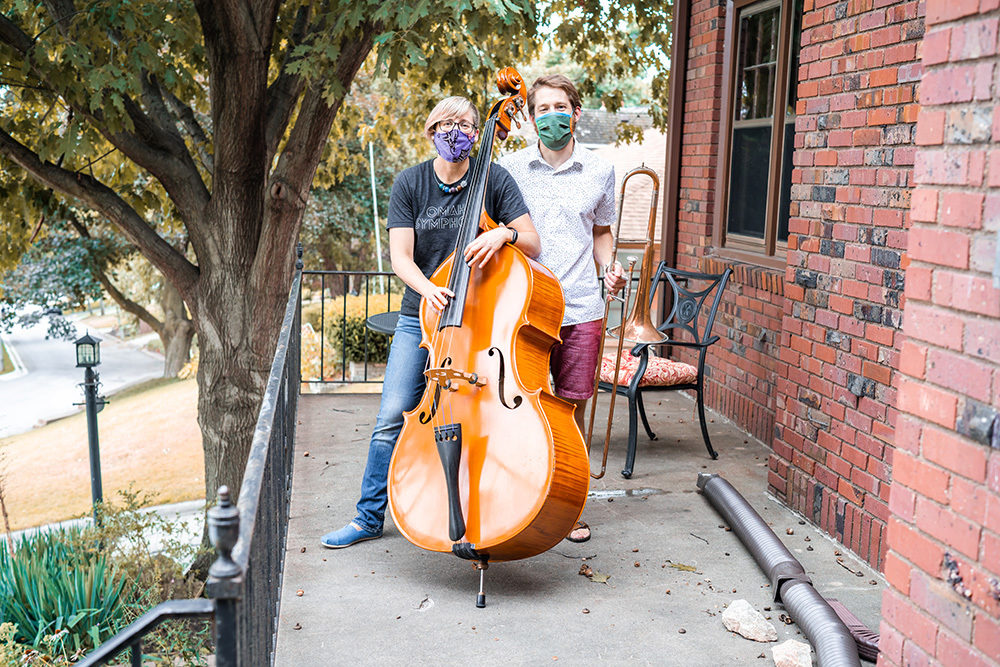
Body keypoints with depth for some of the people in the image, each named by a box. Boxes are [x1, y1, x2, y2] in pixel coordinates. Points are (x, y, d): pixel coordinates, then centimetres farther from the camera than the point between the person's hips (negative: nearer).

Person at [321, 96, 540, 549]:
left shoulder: (495, 180, -2)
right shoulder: (409, 183, 0)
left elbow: (533, 245, -6)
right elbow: (400, 257, -7)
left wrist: (505, 234, -27)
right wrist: (428, 288, -27)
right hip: (419, 317, 1)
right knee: (393, 418, -1)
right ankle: (369, 516, 14)